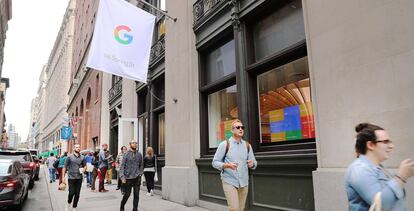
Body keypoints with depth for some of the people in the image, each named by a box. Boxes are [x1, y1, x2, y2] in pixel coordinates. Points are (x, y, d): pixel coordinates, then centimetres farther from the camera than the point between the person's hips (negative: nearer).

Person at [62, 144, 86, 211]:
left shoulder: (82, 157, 6)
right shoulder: (70, 157, -3)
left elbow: (85, 165, 16)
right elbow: (65, 167, 0)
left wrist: (83, 169, -7)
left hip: (79, 178, 3)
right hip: (71, 177, -3)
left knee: (77, 194, 5)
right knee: (71, 192, -6)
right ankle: (68, 203, 25)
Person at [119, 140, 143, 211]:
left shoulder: (139, 154, 6)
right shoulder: (126, 154, -3)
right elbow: (122, 166, -5)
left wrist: (140, 174, 4)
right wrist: (122, 177, -12)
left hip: (137, 178, 2)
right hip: (128, 178, -2)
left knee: (136, 195, 1)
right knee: (127, 194, 8)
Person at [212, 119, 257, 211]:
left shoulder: (247, 145, 6)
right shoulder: (224, 144, -6)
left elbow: (254, 163, 10)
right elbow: (215, 162, -5)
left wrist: (252, 164, -14)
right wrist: (227, 165, -23)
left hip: (244, 183, 4)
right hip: (229, 182, -4)